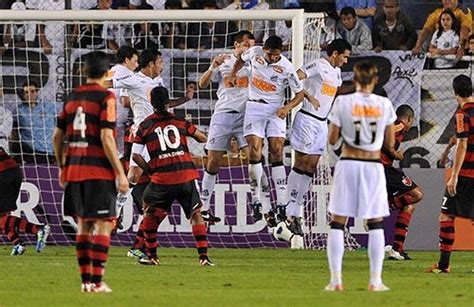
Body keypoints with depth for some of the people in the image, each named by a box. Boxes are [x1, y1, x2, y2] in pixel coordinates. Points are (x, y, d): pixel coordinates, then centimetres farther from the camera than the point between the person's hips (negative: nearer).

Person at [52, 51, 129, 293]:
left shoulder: (71, 97, 10)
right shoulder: (105, 98, -8)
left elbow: (57, 137, 13)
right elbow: (106, 138, -15)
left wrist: (62, 167, 24)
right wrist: (120, 173, -11)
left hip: (74, 170, 6)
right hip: (99, 171, -6)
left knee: (83, 224, 12)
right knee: (103, 225, -2)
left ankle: (86, 280, 13)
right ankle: (97, 282, -7)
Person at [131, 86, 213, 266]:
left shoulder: (145, 126, 6)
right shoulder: (180, 122, 9)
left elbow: (136, 155, 2)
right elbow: (202, 138, 21)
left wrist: (150, 170, 12)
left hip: (161, 177, -1)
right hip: (186, 174, 1)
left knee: (151, 213, 18)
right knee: (195, 214, 8)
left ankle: (152, 256, 18)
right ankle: (204, 256, -2)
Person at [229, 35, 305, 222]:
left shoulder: (287, 68, -13)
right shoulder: (254, 53, -6)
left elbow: (300, 93, -5)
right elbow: (241, 60, 20)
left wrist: (287, 107, -21)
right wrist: (233, 74, 7)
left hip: (276, 110, -1)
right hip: (254, 107, 1)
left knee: (277, 154, -9)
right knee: (254, 149, -13)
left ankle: (281, 204, -9)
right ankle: (256, 202, -9)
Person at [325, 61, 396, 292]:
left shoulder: (343, 103, -6)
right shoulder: (384, 105, -2)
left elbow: (332, 139, -2)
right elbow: (390, 142, 3)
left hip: (348, 164, -1)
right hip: (373, 166, 1)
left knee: (337, 223, 5)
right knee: (376, 224, 9)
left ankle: (336, 280, -2)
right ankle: (375, 281, 5)